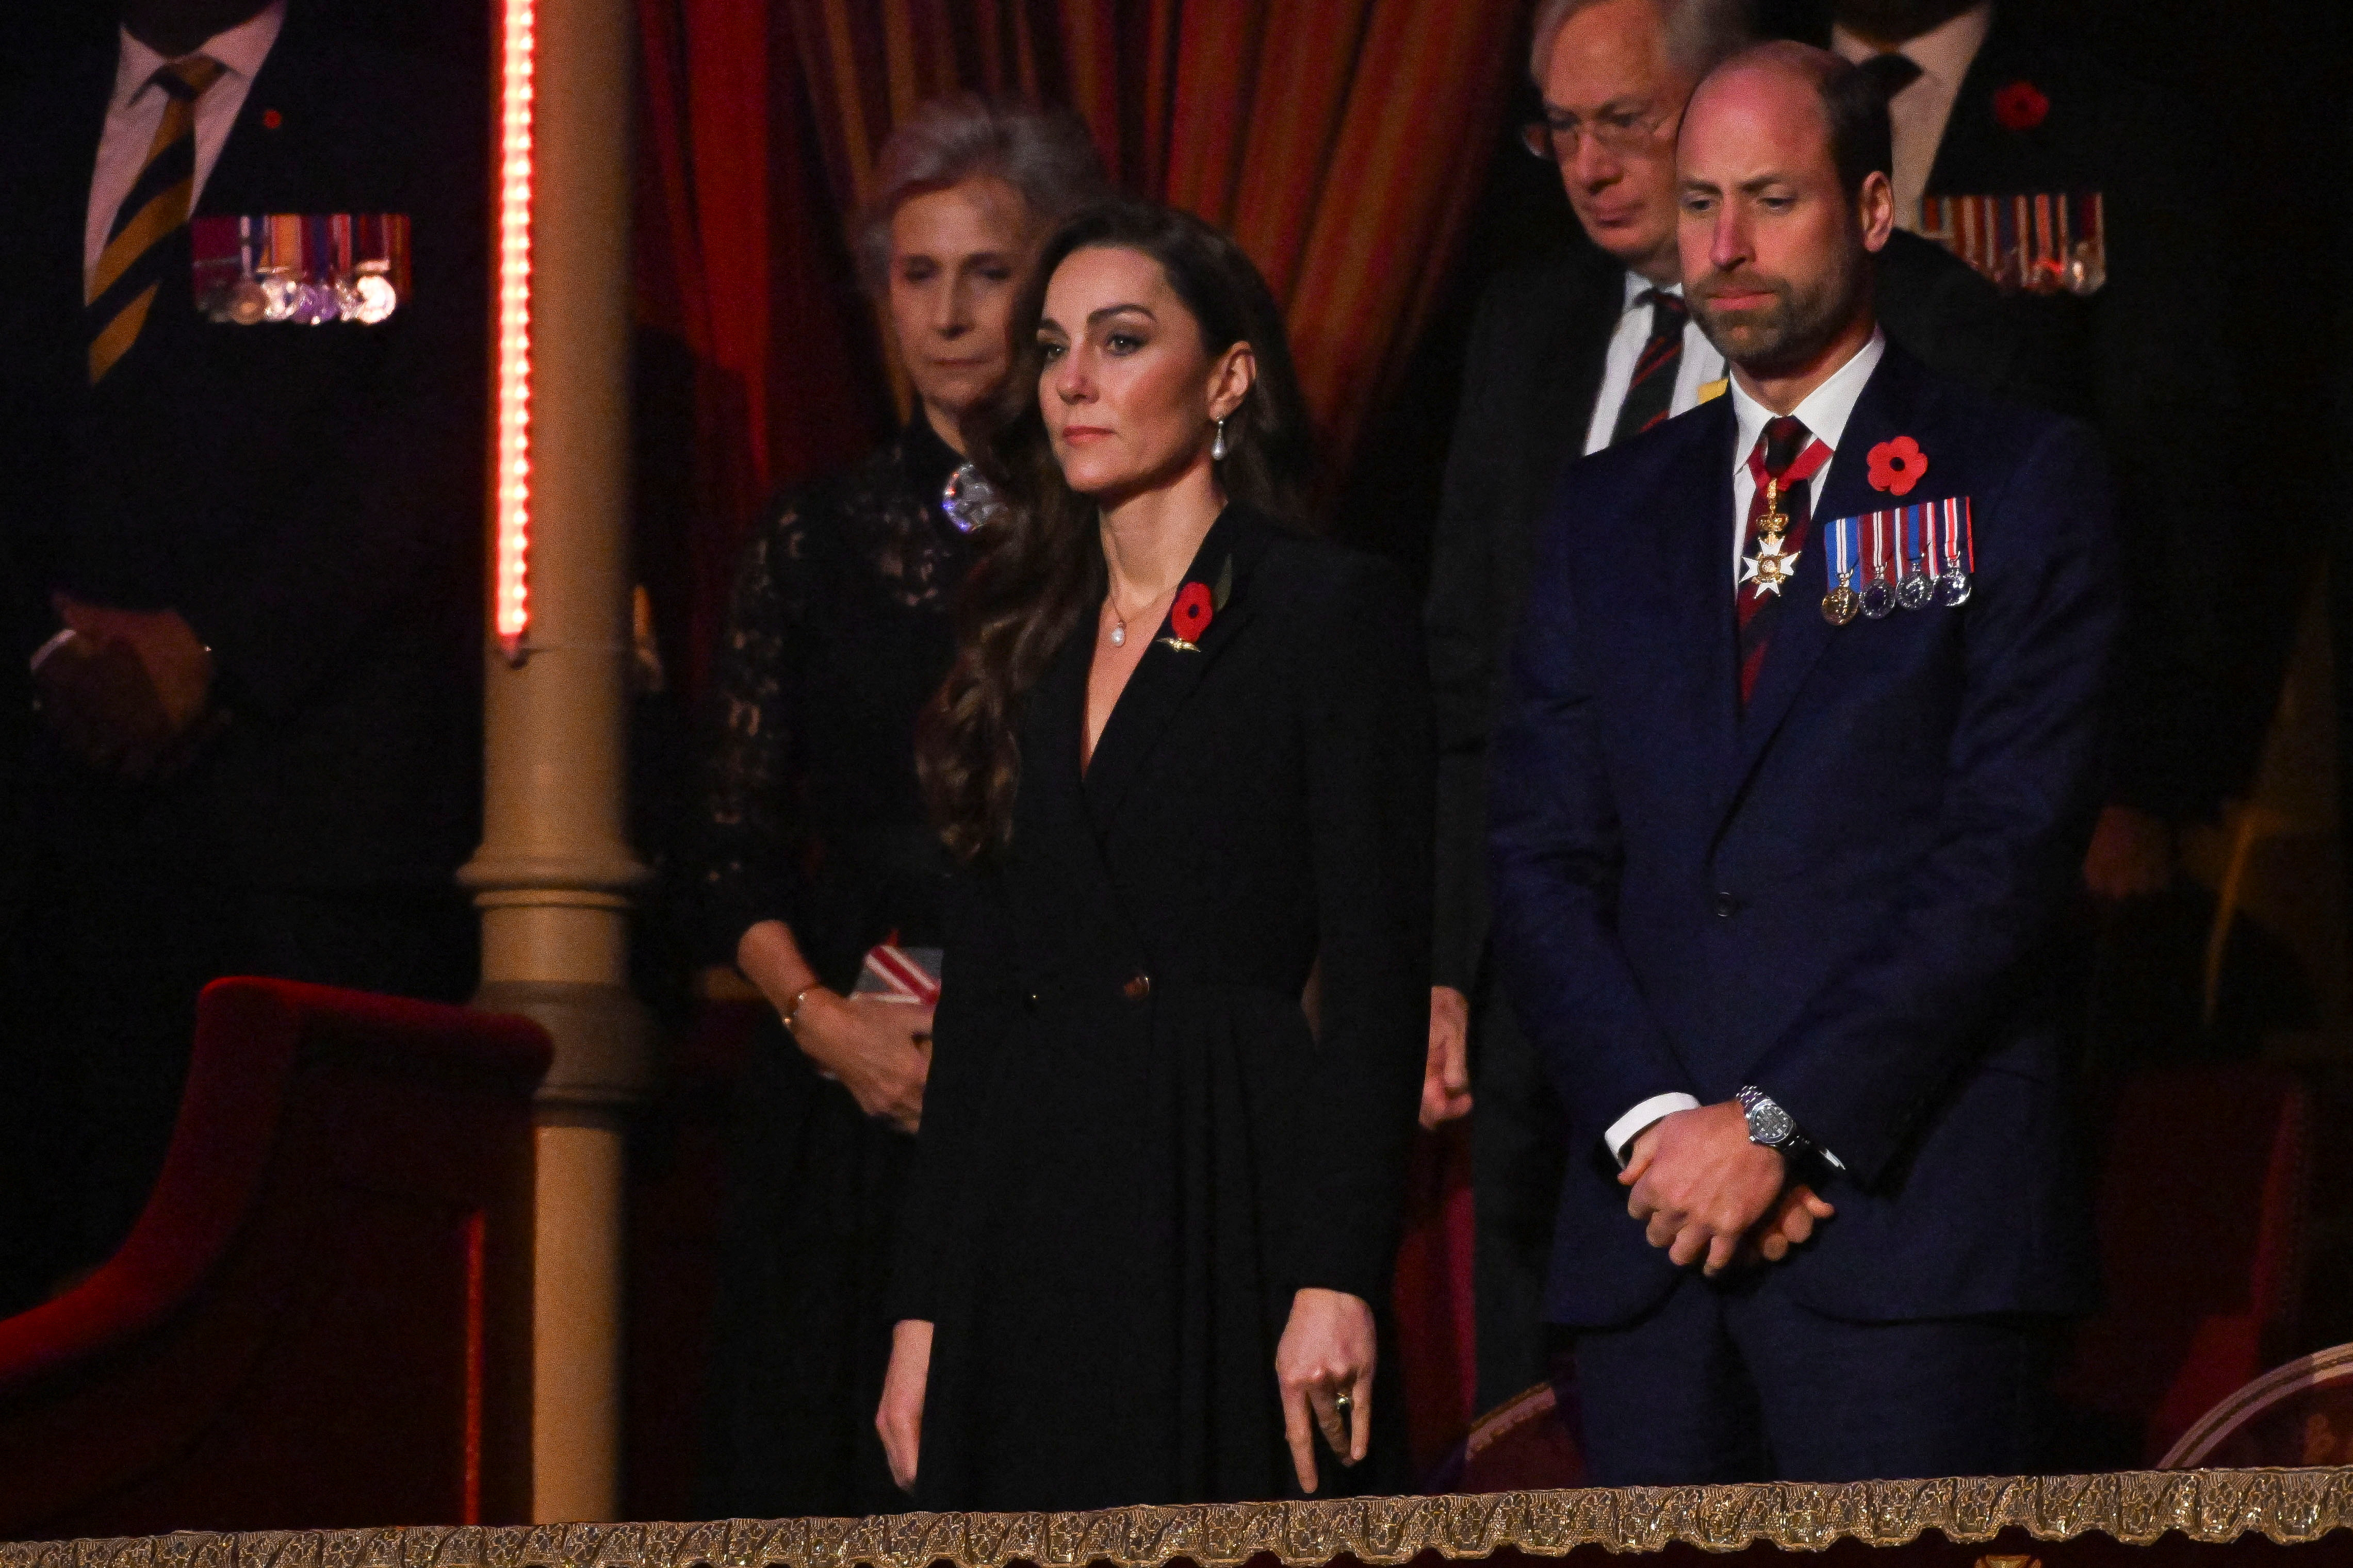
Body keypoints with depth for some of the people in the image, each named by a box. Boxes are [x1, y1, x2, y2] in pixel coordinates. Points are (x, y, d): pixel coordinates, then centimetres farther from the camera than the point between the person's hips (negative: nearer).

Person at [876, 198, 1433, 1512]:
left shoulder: (1333, 611, -2)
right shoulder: (1029, 645, 16)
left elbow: (1378, 973, -9)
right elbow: (980, 1001, 16)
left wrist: (1336, 1281, -17)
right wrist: (924, 1310, 10)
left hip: (1229, 1208, -6)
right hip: (1027, 1230, 6)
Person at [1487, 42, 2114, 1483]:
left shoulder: (2023, 482, 3)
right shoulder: (1611, 510, 17)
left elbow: (2015, 848, -7)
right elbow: (1544, 861, 10)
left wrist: (1781, 1123, -12)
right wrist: (1654, 1120, -7)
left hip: (1912, 1212, -4)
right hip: (1649, 1223, 4)